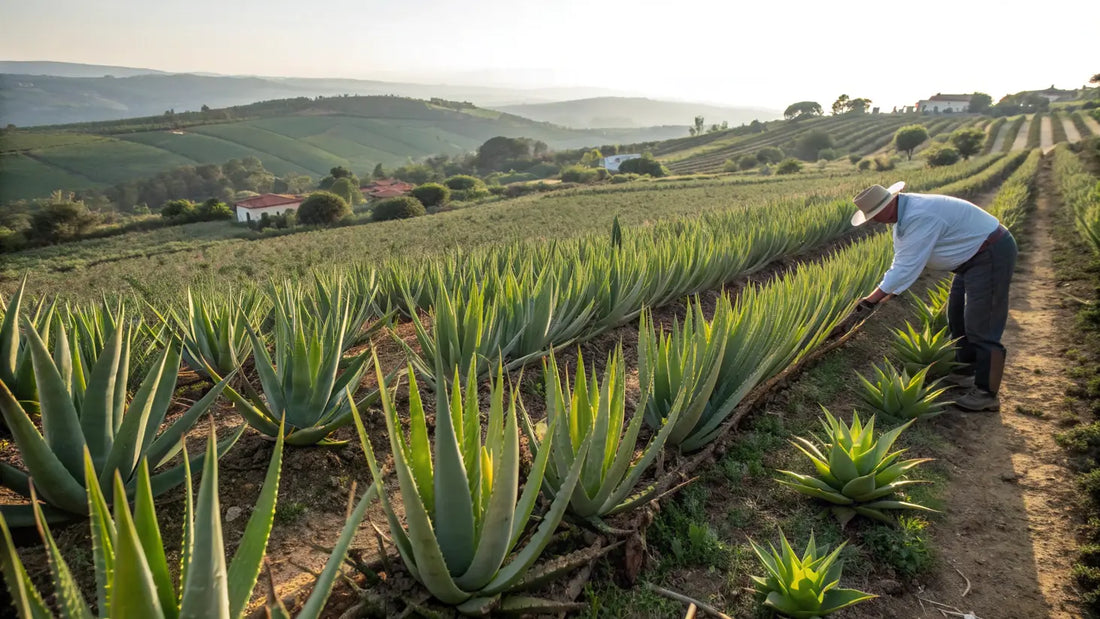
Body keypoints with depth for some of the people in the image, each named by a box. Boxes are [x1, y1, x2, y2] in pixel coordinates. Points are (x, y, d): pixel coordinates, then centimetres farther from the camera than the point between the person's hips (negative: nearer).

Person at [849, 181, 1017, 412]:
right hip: (974, 257, 11)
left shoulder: (920, 217, -31)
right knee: (958, 317, 20)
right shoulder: (903, 212, 1)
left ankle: (986, 393, 0)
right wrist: (890, 293, 0)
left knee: (981, 326, -8)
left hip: (992, 256, -11)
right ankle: (966, 371, 36)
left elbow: (908, 265, -30)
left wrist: (873, 297, -24)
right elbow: (902, 260, 7)